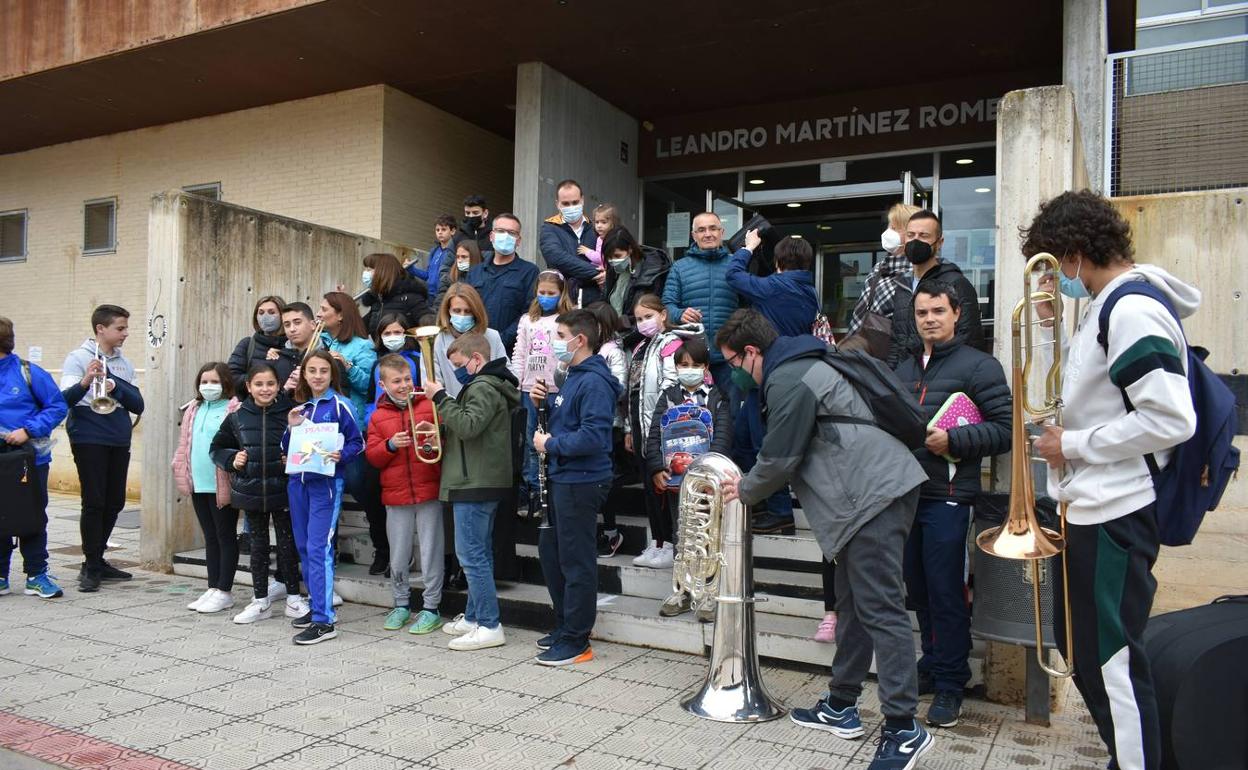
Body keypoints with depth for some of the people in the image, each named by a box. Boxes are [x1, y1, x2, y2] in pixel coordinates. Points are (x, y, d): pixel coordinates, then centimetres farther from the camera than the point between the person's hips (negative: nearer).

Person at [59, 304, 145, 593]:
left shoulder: (125, 364, 11)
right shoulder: (78, 358, -3)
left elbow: (138, 405, 5)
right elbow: (64, 399, -14)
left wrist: (115, 387, -12)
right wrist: (85, 382, -33)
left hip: (119, 441, 5)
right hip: (89, 440, -5)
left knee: (114, 503, 9)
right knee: (94, 502, -6)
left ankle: (97, 560, 23)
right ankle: (91, 567, 5)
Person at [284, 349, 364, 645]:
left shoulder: (339, 405, -4)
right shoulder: (300, 407, 13)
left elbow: (357, 443, -4)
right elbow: (287, 450, 15)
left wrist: (341, 456, -23)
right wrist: (291, 428, -3)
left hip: (326, 483, -7)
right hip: (298, 481, 7)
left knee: (318, 548, -11)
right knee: (304, 546, 12)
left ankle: (324, 621, -9)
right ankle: (317, 605, 25)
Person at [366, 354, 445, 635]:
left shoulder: (430, 405, 0)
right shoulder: (378, 416, 8)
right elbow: (372, 456, 5)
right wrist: (390, 445, -13)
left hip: (429, 492, -2)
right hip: (395, 496, 3)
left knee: (431, 553, 3)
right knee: (398, 556, 12)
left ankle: (431, 607, 15)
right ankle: (401, 604, 29)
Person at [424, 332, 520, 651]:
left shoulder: (483, 387, -13)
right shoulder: (484, 386, 20)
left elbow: (468, 425, -26)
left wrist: (440, 397, -18)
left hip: (475, 484, -11)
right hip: (481, 483, 11)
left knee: (472, 555, -8)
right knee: (478, 554, 15)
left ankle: (489, 627, -5)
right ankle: (473, 617, 24)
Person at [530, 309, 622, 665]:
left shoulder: (595, 382, -18)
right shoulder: (573, 376, 14)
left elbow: (593, 436, -27)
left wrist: (551, 445, -16)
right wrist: (547, 401, 7)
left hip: (581, 482, -11)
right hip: (563, 478, 11)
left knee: (576, 560, -1)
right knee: (550, 549, 19)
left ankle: (576, 642, 11)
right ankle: (566, 624, 34)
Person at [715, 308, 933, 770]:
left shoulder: (788, 381, -12)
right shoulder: (799, 367, 22)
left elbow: (779, 458, -11)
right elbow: (790, 451, 25)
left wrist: (744, 492, 7)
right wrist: (751, 485, 20)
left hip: (873, 493, -11)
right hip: (873, 490, 11)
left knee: (879, 609, -10)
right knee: (853, 603, 15)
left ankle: (903, 729, -7)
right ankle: (841, 706, 24)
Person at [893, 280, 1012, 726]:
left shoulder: (978, 366, -2)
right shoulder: (904, 370, 17)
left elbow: (1004, 429, -9)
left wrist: (952, 441, -19)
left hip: (947, 497, -6)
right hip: (906, 493, 6)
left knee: (946, 593, -1)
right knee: (918, 589, 13)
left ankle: (950, 685, 11)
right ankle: (932, 667, 29)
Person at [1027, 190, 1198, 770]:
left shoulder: (1131, 310, -18)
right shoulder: (1111, 307, 13)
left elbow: (1171, 419, -26)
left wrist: (1075, 445, -18)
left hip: (1115, 516, -11)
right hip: (1094, 509, 11)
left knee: (1111, 661, 0)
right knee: (1081, 644, 21)